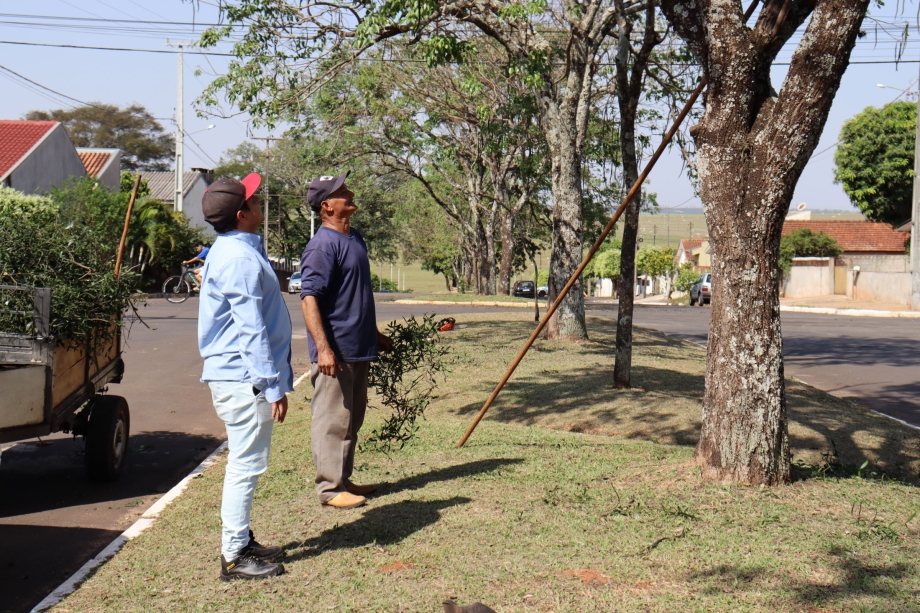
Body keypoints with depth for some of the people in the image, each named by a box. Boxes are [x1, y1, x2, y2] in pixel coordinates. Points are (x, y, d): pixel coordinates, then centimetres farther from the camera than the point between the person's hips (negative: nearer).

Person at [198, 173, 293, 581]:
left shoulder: (235, 250, 15)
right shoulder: (240, 259, -18)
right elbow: (251, 330, -22)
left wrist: (276, 378, 24)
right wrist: (274, 386, -21)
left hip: (238, 376, 11)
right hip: (243, 378, -11)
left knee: (245, 463, 17)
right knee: (246, 464, -4)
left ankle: (241, 542, 28)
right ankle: (234, 558, 3)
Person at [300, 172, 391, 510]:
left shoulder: (354, 237, 13)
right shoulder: (323, 245, -16)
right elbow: (309, 298, -22)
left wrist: (375, 334, 27)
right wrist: (322, 348, -28)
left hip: (359, 348, 10)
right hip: (335, 351, -10)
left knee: (352, 420, 17)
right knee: (332, 420, -2)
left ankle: (343, 480, 28)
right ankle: (330, 488, 6)